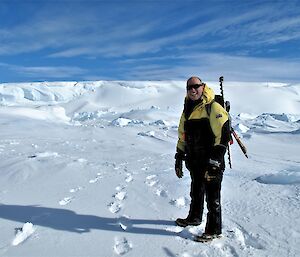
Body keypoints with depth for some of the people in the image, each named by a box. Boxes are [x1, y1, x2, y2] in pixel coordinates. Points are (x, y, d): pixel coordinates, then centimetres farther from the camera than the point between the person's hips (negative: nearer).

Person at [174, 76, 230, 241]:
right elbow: (182, 136, 18)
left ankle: (214, 230, 20)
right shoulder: (187, 111, 12)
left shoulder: (213, 108, -14)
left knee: (212, 197, 4)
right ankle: (194, 218, 43)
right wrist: (179, 159, 17)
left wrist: (214, 161, -22)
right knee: (196, 193, 23)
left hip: (212, 163, -7)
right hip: (194, 162, 8)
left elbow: (223, 136, -20)